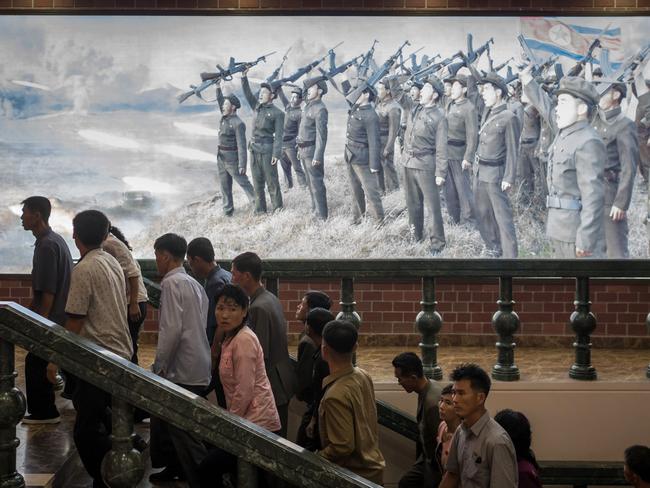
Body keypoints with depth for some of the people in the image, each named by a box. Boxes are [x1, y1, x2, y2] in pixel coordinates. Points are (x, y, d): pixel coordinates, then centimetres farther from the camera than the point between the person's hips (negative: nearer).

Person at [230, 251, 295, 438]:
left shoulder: (258, 308, -20)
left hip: (270, 385, -10)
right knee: (279, 438, 14)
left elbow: (260, 354, -22)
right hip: (283, 380, 10)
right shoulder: (271, 299, 10)